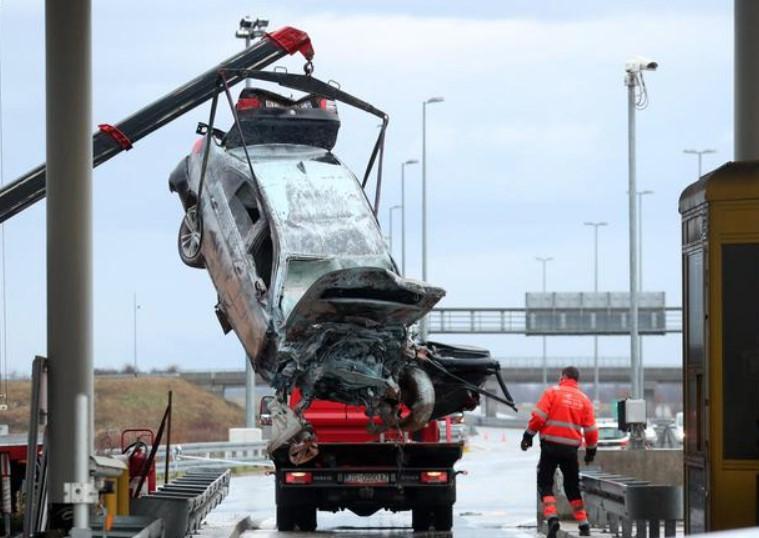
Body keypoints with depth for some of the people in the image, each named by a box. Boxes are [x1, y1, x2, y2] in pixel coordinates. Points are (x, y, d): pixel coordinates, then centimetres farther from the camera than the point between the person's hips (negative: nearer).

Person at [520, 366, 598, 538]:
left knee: (545, 484, 3)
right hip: (571, 448, 3)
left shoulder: (552, 392, -2)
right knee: (572, 487, 16)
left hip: (550, 445, -3)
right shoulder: (584, 399, 8)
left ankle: (552, 518, -18)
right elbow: (590, 429, 8)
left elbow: (539, 416, -10)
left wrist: (529, 435, -2)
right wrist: (591, 450, 20)